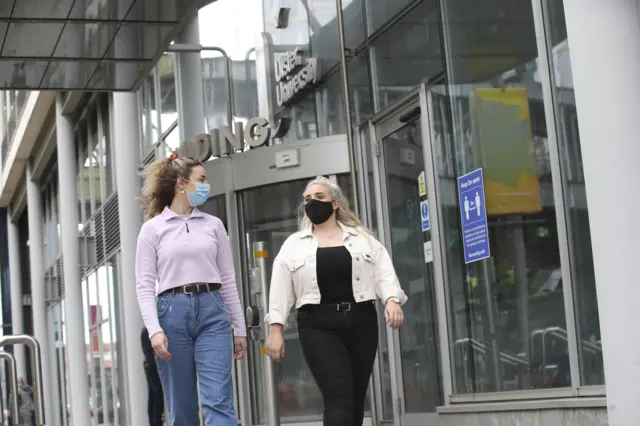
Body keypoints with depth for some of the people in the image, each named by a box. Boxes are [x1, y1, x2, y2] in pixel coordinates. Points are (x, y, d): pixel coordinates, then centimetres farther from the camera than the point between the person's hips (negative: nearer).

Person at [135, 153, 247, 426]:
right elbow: (144, 285, 0)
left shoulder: (213, 225, 13)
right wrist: (154, 330, -13)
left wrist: (240, 328, 12)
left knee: (218, 402, -11)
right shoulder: (152, 228, 5)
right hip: (172, 312, -1)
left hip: (212, 312, 2)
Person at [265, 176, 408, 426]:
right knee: (338, 398, -15)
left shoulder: (363, 239, 12)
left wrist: (392, 300, -17)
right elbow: (280, 289, 6)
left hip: (361, 323, 3)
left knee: (356, 398, 7)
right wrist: (275, 330, -4)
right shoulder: (293, 245, 11)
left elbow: (384, 273, 3)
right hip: (319, 327, -2)